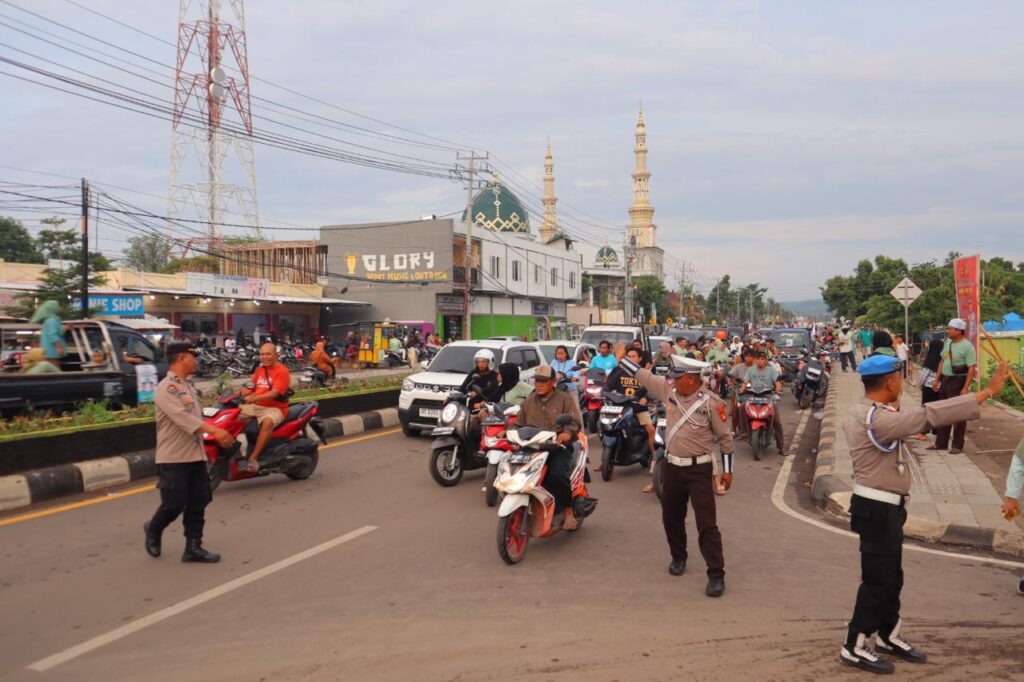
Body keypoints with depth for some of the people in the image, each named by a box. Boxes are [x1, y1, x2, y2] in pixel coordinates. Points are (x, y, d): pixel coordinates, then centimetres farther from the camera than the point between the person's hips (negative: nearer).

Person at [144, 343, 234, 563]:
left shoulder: (187, 386, 16)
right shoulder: (166, 388, -14)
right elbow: (183, 418, -27)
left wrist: (218, 434, 11)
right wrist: (215, 431, -34)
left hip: (196, 455, 8)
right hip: (173, 458, -8)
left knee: (198, 502, 6)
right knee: (174, 505, -2)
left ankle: (193, 547, 12)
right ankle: (153, 530, 26)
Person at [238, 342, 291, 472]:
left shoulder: (282, 371, -9)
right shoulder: (259, 369, 16)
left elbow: (274, 394, -20)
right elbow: (251, 388, 17)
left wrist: (254, 397, -34)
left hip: (274, 408, -8)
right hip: (255, 406, 8)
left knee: (267, 422, -38)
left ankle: (253, 458, -35)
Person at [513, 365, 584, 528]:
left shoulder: (565, 399, 8)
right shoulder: (528, 402, 22)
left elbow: (575, 421, -5)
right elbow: (519, 425, 24)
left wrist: (567, 432, -27)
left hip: (559, 446, -4)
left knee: (557, 474, -32)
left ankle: (569, 512, -15)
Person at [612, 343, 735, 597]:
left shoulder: (712, 402, -15)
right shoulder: (669, 390, 0)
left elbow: (725, 437, -8)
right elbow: (644, 376, 13)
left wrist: (727, 470, -6)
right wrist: (622, 358, 17)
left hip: (699, 470, -6)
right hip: (671, 466, 6)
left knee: (706, 524, -7)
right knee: (671, 518, 17)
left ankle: (716, 575, -2)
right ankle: (678, 557, 39)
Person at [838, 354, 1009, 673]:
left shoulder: (862, 413, 7)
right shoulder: (877, 419, -26)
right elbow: (929, 415, -30)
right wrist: (988, 391, -27)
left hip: (881, 505, 10)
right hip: (877, 509, -10)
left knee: (891, 576, 20)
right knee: (878, 579, -1)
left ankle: (888, 635, 36)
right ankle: (854, 647, 10)